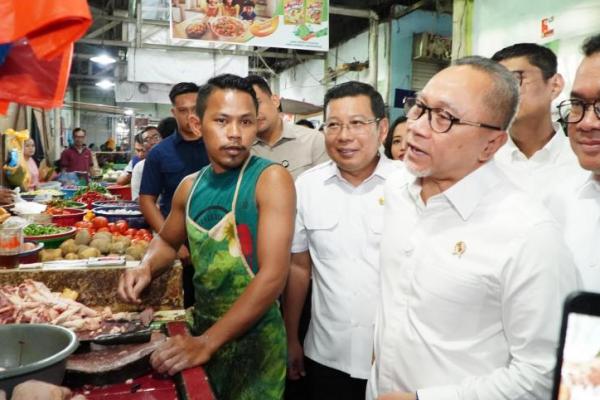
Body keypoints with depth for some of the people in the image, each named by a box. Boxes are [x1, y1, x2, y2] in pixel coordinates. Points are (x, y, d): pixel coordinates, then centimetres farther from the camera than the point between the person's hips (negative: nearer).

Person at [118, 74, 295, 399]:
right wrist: (145, 268, -2)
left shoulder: (271, 179, -17)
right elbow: (167, 241, 19)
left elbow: (273, 276, -23)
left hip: (254, 339, -5)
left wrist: (207, 343, -25)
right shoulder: (189, 187, 0)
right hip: (202, 329, 5)